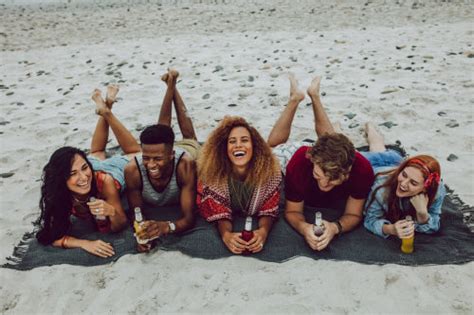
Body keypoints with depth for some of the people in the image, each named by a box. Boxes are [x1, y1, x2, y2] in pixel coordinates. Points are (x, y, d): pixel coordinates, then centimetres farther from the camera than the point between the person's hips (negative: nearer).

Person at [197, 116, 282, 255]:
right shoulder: (213, 172, -31)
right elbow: (220, 214, -24)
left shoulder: (270, 169, -30)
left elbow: (268, 210, -22)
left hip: (255, 221, 1)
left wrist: (263, 231, -43)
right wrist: (226, 235, -46)